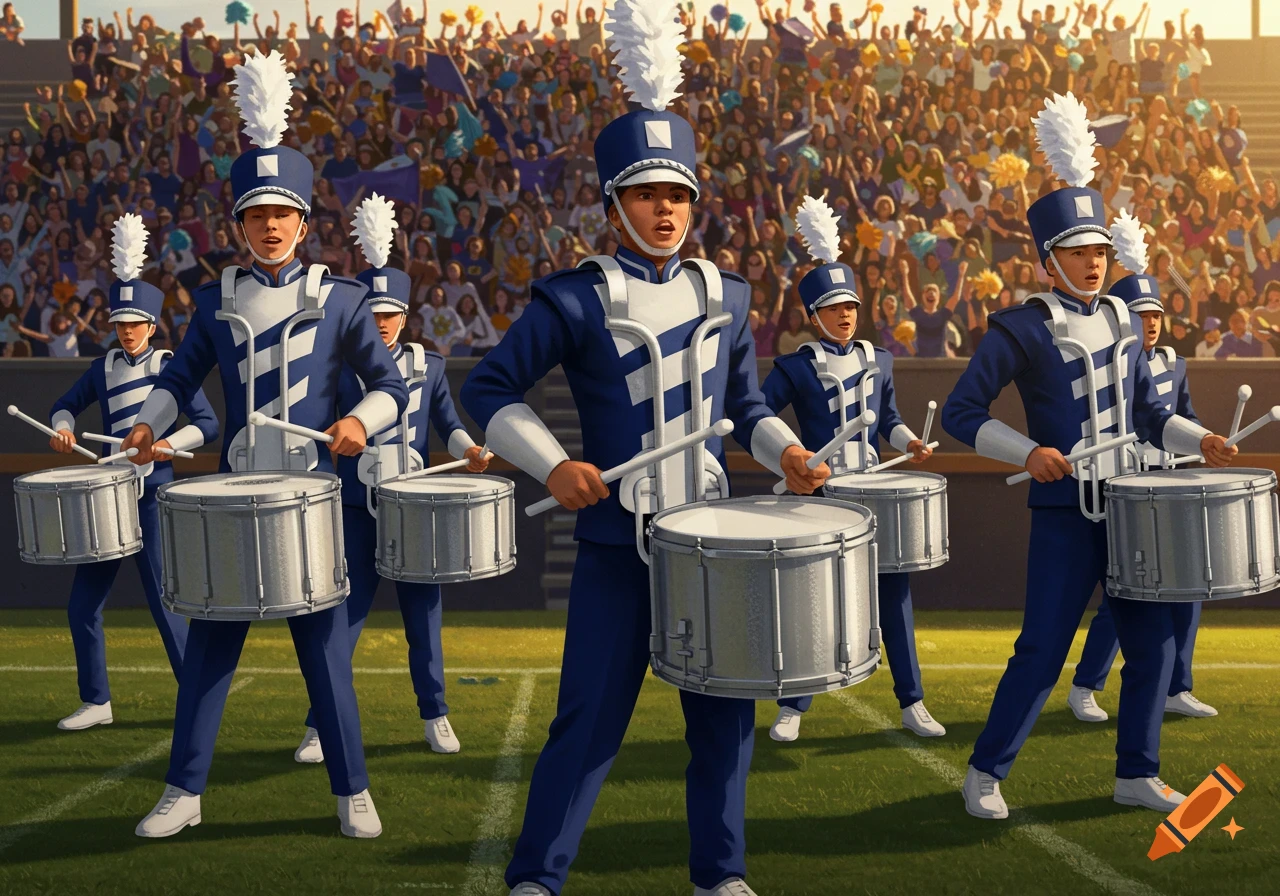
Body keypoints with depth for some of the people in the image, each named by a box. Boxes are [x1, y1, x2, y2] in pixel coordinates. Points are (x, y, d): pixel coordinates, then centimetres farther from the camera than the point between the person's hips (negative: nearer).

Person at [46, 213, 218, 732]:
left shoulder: (170, 366, -4)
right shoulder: (105, 366, 9)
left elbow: (208, 424, -6)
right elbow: (66, 404, 20)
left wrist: (169, 443, -22)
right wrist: (62, 428, -1)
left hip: (153, 498, -5)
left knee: (164, 603, -3)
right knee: (82, 604, 5)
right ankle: (95, 703, 18)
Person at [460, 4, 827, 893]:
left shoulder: (725, 294, 7)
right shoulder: (575, 299, -7)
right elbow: (491, 388, -4)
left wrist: (785, 451, -3)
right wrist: (553, 465, -16)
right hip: (616, 546, -4)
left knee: (725, 714, 10)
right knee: (590, 721, 0)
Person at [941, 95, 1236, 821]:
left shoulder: (1122, 319, 10)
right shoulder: (1021, 330, -9)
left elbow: (1147, 410, 16)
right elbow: (961, 414, -10)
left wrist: (1199, 440, -1)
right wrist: (1028, 453, -22)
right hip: (1066, 512, -6)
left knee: (1154, 641, 7)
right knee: (1043, 652, -3)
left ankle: (1138, 774, 23)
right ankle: (987, 773, 14)